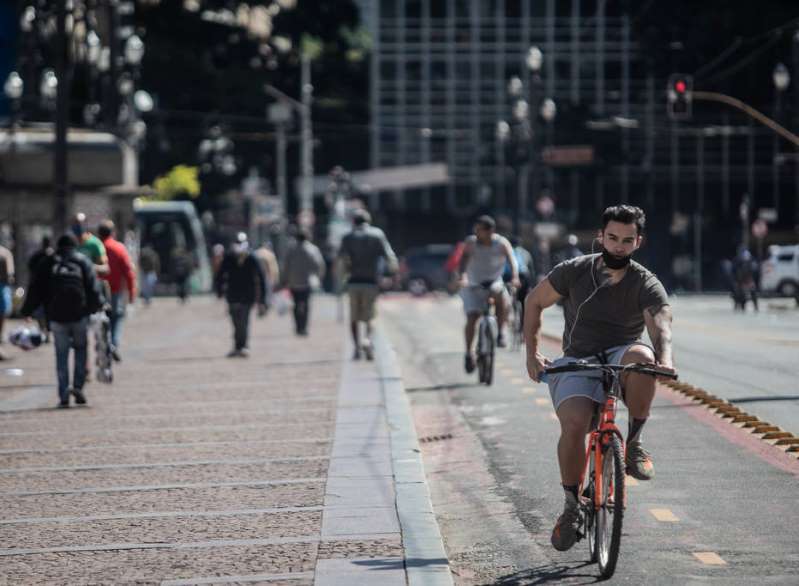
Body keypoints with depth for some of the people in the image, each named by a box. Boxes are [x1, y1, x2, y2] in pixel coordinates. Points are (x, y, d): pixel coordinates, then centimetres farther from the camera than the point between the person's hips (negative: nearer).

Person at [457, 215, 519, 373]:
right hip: (473, 285, 0)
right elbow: (464, 260, -24)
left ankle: (500, 332, -18)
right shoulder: (471, 243, -11)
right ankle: (468, 352, 7)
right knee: (471, 318, -11)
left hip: (494, 282, 0)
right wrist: (463, 277, -44)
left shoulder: (501, 243, -11)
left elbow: (512, 260, -23)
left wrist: (514, 277, -42)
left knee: (502, 297, -34)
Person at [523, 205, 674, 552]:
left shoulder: (647, 286, -5)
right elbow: (535, 302, 12)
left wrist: (665, 359, -45)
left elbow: (660, 324, -23)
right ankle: (572, 505, -9)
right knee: (574, 424, -29)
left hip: (619, 360, 0)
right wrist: (532, 353, 3)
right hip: (576, 363, 0)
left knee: (641, 356, -37)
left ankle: (634, 442, -17)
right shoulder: (574, 272, -1)